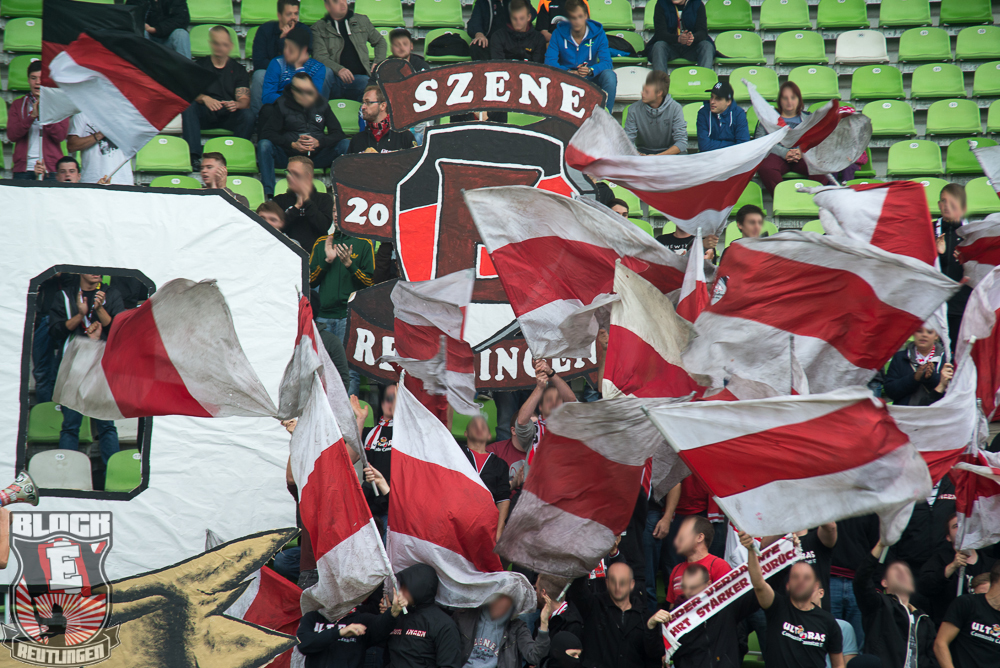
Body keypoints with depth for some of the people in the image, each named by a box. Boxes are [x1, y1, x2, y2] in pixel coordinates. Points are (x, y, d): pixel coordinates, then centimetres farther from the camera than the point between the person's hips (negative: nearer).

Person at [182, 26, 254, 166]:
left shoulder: (238, 70, 13)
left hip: (229, 116, 0)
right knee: (188, 107, -31)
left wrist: (236, 105, -25)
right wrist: (204, 99, -24)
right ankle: (194, 156, -38)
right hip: (205, 115, 0)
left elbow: (245, 100, 1)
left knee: (248, 116, -30)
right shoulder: (200, 65, 13)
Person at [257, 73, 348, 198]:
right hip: (289, 156, -1)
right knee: (264, 144, -29)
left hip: (316, 157, 1)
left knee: (345, 144, -20)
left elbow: (338, 134, 2)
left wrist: (319, 142, -18)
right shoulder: (282, 105, 1)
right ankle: (268, 195, -33)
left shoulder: (322, 105, 7)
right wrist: (292, 144, -21)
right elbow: (267, 133, -7)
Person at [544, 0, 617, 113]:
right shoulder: (559, 33, -5)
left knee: (609, 75, -30)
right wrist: (568, 72, -31)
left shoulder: (598, 33, -5)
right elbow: (549, 61, -13)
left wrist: (590, 70, -36)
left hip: (590, 77, 1)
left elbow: (606, 62, -14)